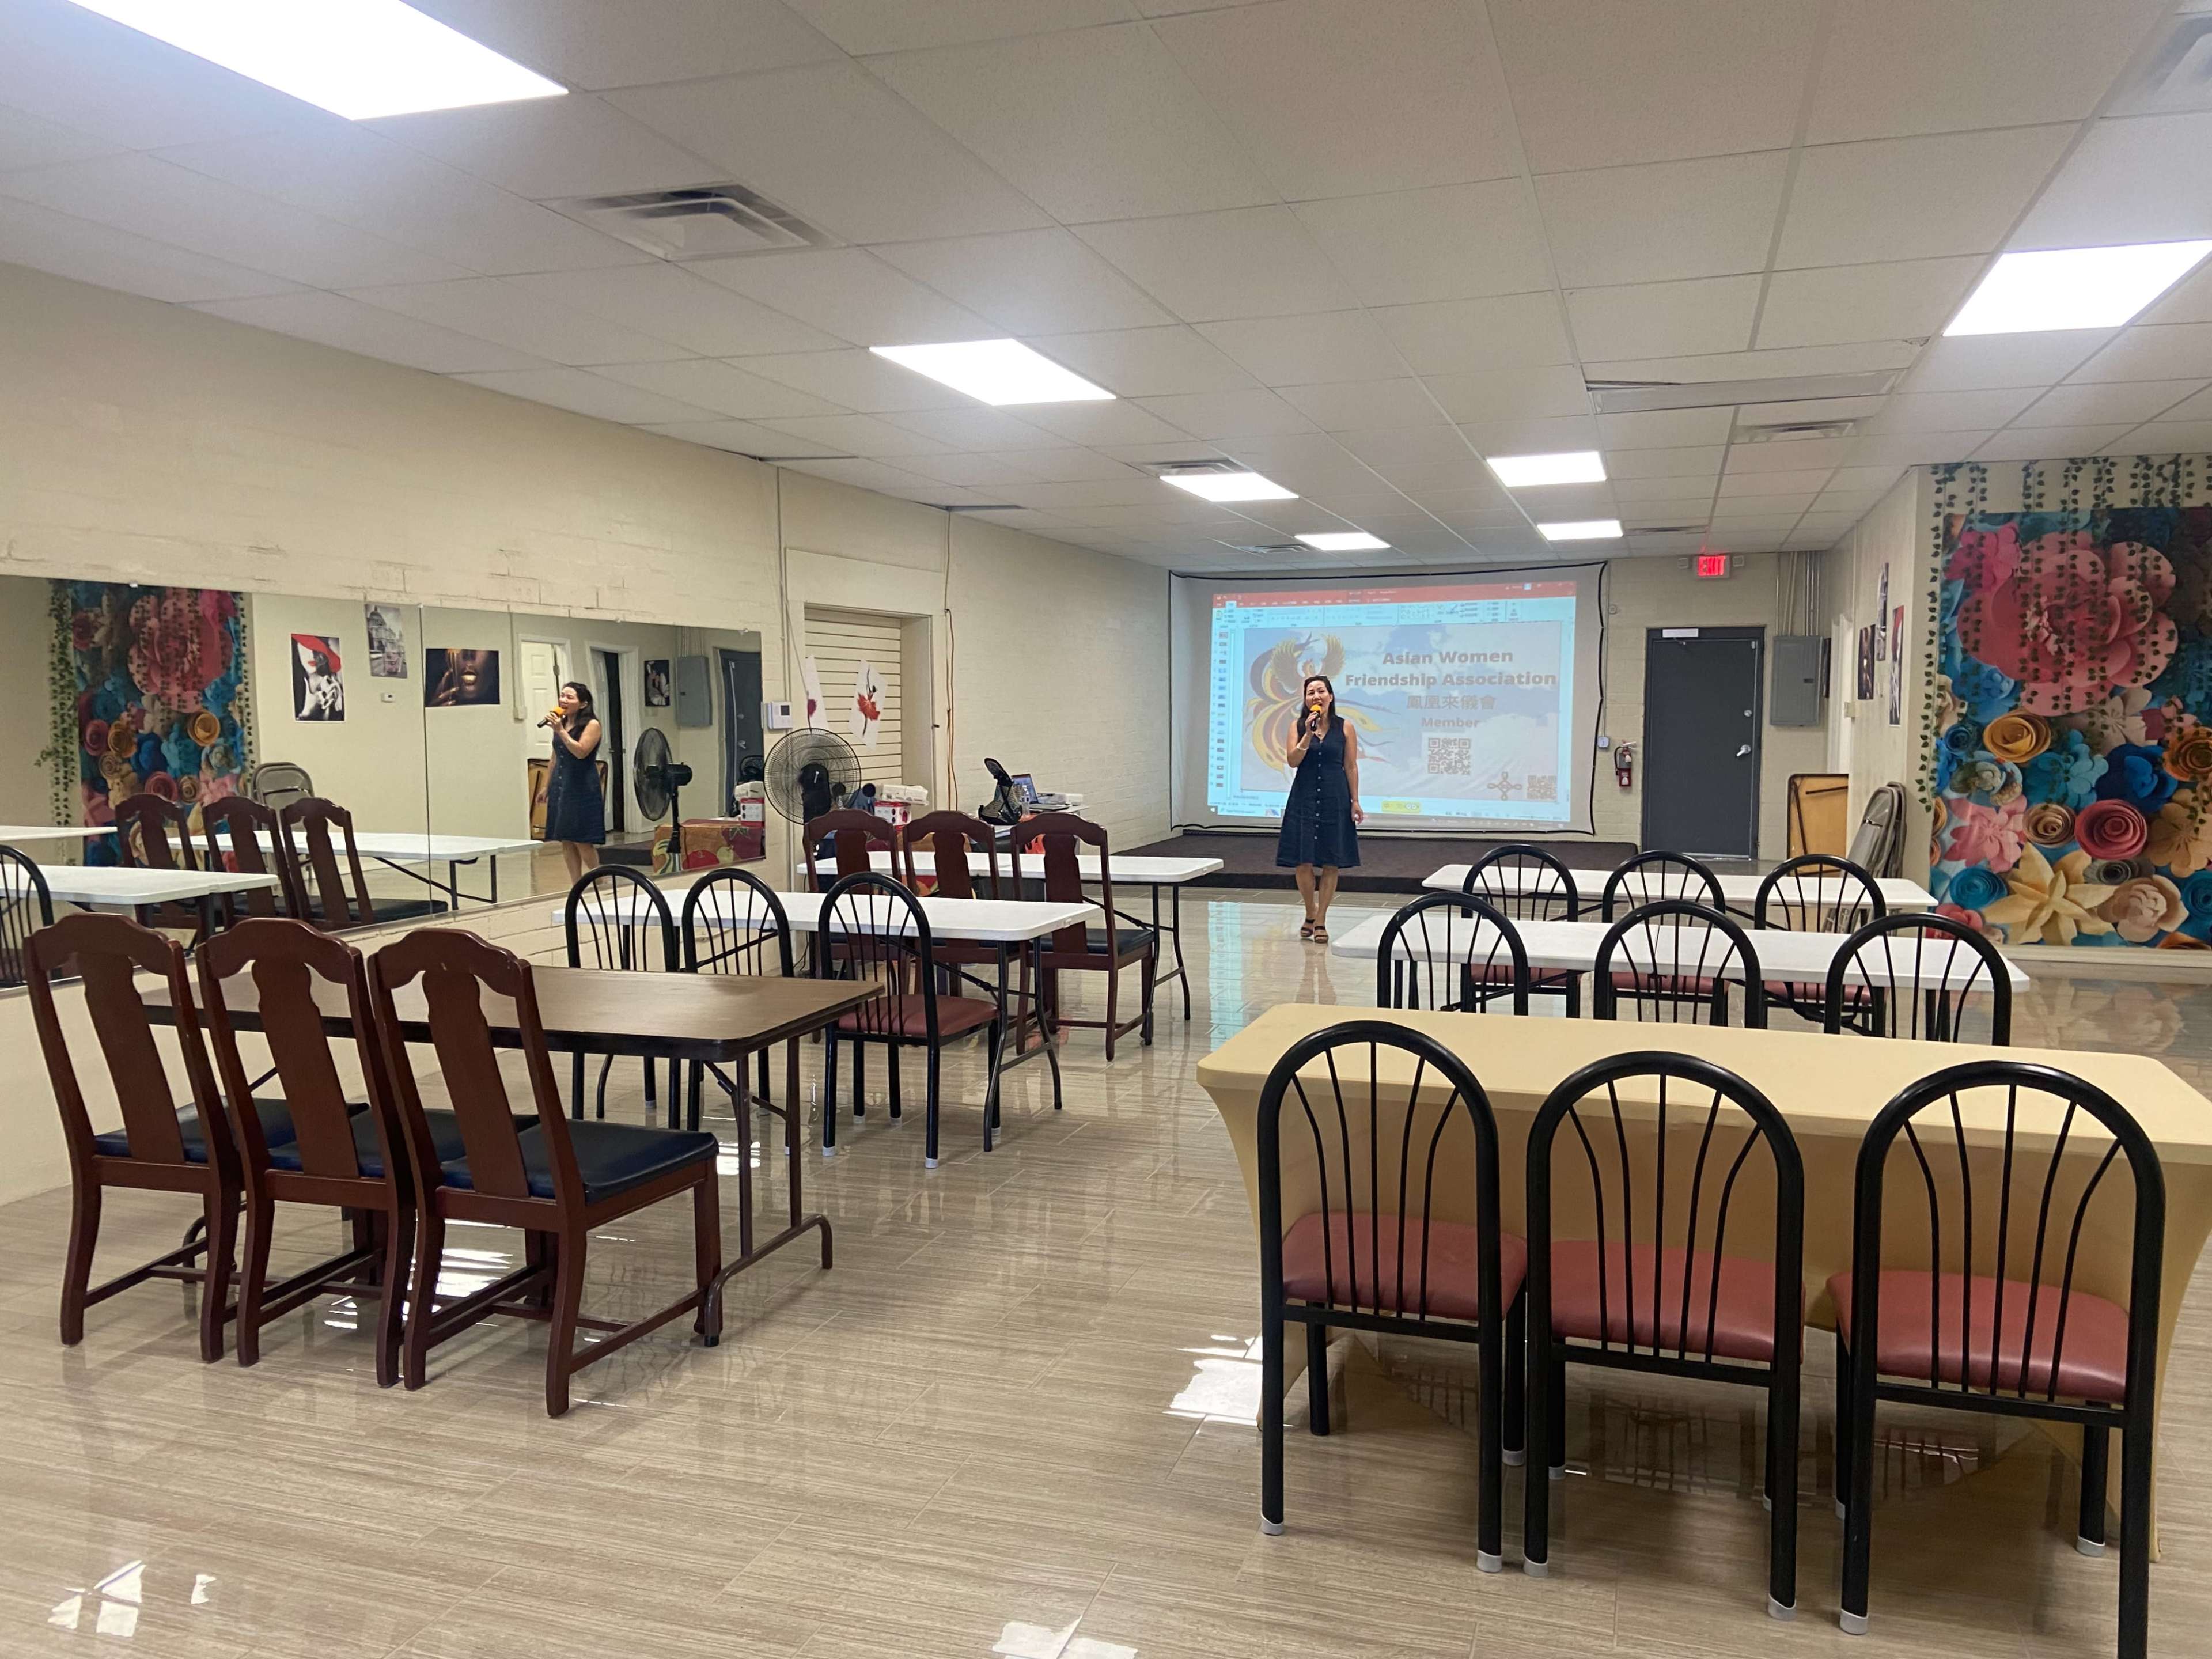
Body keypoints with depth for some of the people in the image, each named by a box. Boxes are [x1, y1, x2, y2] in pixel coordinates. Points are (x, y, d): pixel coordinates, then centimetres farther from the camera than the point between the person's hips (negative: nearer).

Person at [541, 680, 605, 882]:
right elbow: (556, 757, 19)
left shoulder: (592, 725, -7)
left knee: (582, 841, -7)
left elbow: (581, 752, -19)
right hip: (560, 788, 7)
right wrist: (546, 786, 20)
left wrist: (561, 731, -22)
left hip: (582, 789, -7)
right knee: (566, 841, 6)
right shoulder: (560, 723, 11)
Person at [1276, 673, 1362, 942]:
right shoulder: (1298, 726, 3)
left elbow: (1351, 767, 3)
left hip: (1335, 799, 0)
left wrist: (1355, 801, -1)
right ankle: (1310, 915, 19)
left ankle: (1321, 921, 11)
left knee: (1331, 863, 2)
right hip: (1304, 798, 0)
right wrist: (1309, 734, -17)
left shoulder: (1345, 728, 1)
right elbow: (1293, 761, -7)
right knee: (1303, 862, -2)